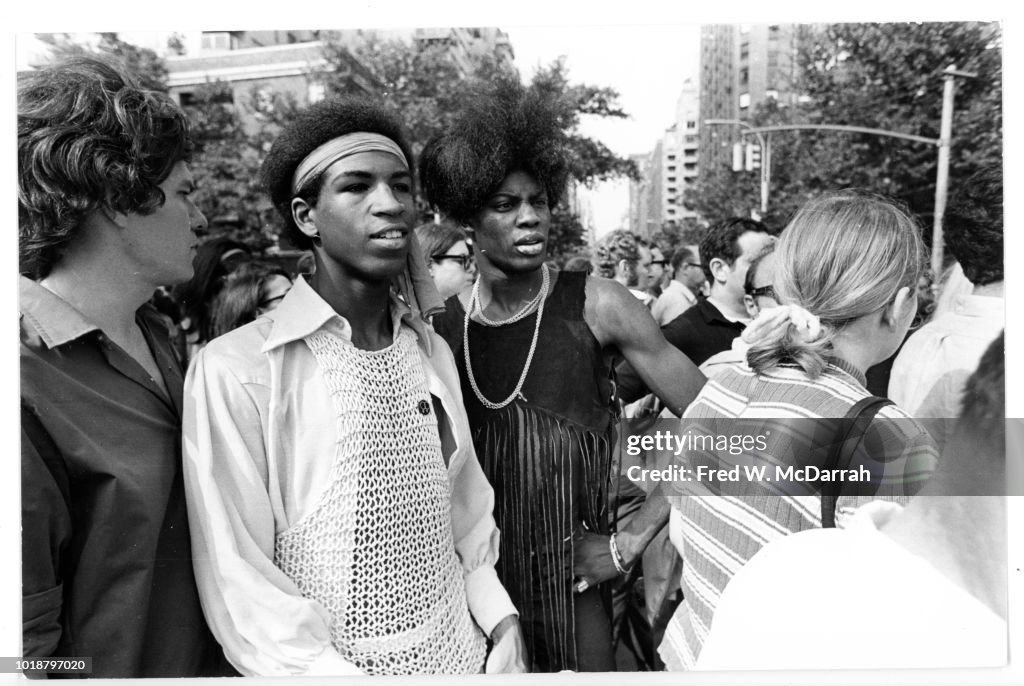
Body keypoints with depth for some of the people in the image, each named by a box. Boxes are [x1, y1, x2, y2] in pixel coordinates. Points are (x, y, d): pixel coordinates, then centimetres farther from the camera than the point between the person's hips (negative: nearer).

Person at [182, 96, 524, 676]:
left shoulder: (433, 352, -2)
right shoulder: (234, 369, -17)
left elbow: (468, 515, 5)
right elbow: (238, 582, -16)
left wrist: (503, 622, -6)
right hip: (328, 665, -4)